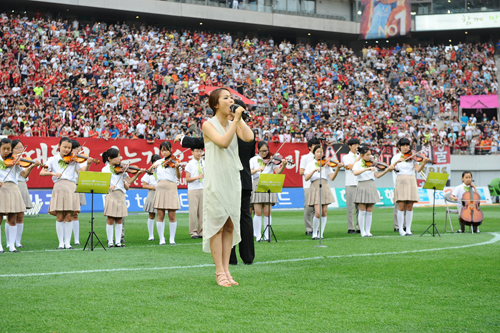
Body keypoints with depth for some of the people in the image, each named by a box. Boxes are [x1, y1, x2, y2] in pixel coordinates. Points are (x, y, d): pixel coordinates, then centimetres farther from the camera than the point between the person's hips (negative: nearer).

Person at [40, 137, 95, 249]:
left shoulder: (73, 160, 12)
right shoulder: (53, 159, 9)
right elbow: (42, 173, 1)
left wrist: (88, 165, -11)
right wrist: (53, 173, -16)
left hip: (71, 188, 1)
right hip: (59, 187, -1)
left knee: (69, 217, 0)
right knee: (60, 217, -2)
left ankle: (67, 243, 5)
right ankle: (61, 243, 6)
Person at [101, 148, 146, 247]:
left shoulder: (121, 169, 13)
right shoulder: (105, 169, 1)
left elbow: (129, 181, 10)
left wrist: (138, 174, -3)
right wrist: (109, 186, -28)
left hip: (121, 195, 4)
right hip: (111, 195, -4)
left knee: (119, 220, 5)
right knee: (110, 219, -3)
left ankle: (118, 241, 9)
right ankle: (110, 242, 3)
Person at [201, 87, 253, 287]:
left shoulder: (233, 124, 11)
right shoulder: (209, 125, -5)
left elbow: (249, 137, -7)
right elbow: (223, 142, -21)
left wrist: (239, 118, -2)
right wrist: (235, 119, -18)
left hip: (233, 180, 6)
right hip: (216, 180, -6)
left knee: (230, 225, 5)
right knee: (217, 225, -5)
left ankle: (226, 269, 9)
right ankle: (219, 272, -2)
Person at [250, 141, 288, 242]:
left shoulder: (271, 160, 8)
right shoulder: (253, 160, 8)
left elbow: (278, 171, -5)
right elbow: (249, 172, -6)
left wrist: (283, 166, -23)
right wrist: (257, 169, -24)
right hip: (257, 185, 0)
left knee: (267, 212, -2)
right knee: (258, 212, -4)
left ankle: (267, 236, 3)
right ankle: (257, 236, 1)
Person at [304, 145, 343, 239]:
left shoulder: (326, 164, 10)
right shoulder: (310, 164, 6)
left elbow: (332, 178, -2)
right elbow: (306, 178, -6)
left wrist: (337, 168, -17)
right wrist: (314, 170, -19)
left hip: (325, 187, 3)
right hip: (315, 187, -3)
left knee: (324, 212, -2)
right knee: (318, 213, -13)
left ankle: (320, 234, 8)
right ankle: (314, 233, 4)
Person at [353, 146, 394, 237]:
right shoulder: (358, 164, -3)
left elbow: (377, 175, 6)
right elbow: (355, 173, -24)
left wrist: (387, 170, -6)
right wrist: (367, 169, -31)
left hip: (371, 188, 5)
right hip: (362, 187, -4)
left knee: (369, 212, 5)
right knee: (362, 212, -1)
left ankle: (368, 231, 9)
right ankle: (362, 232, 6)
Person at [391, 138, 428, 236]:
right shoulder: (396, 157, 7)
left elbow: (418, 169, -4)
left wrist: (423, 163, -22)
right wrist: (397, 161, -22)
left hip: (411, 181, 1)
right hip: (401, 181, -1)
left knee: (409, 206, -1)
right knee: (401, 206, -6)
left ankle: (408, 229, 4)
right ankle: (400, 229, 1)